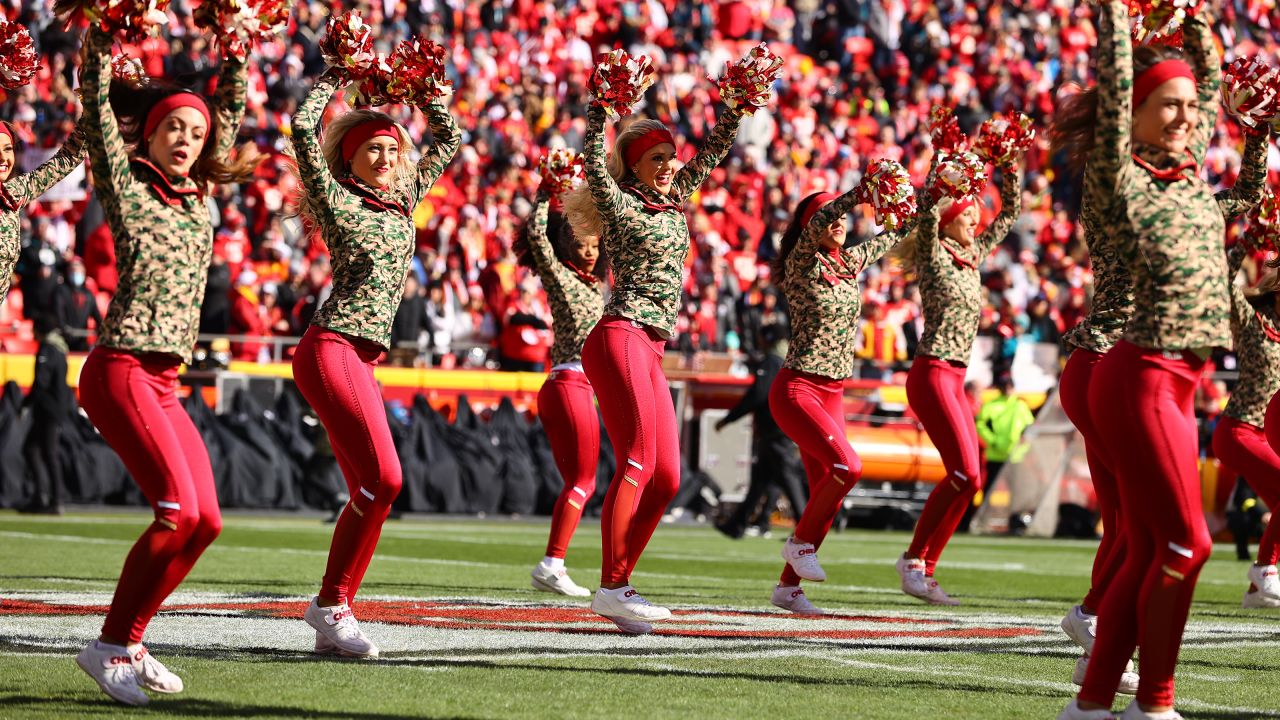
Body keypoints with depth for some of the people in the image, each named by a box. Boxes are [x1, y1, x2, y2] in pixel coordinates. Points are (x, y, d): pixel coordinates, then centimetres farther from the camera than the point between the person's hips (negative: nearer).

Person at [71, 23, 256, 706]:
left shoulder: (195, 201, 19)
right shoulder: (127, 186, 4)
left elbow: (230, 117, 26)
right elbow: (98, 112, -4)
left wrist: (235, 54, 21)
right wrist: (100, 45, -6)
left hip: (164, 385, 8)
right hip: (121, 369, -8)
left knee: (205, 520, 2)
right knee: (179, 509, -19)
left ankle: (128, 643, 11)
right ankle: (110, 645, -11)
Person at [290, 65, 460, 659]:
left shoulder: (403, 200, 18)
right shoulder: (337, 200, 1)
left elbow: (450, 140, 28)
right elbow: (303, 130, -10)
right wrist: (331, 80, 0)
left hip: (361, 359, 8)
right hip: (331, 349, -8)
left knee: (372, 489, 2)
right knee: (382, 479, -16)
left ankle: (332, 613, 5)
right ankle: (332, 604, -8)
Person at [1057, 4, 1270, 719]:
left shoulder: (1189, 173, 14)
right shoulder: (1120, 179, -5)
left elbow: (1213, 92, 27)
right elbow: (1114, 91, -13)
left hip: (1178, 384, 8)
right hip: (1142, 378, -8)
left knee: (1148, 553, 8)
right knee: (1186, 542, -8)